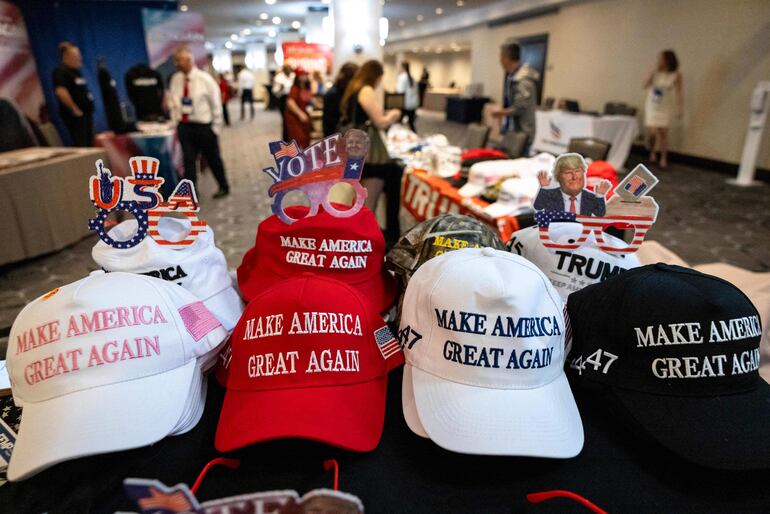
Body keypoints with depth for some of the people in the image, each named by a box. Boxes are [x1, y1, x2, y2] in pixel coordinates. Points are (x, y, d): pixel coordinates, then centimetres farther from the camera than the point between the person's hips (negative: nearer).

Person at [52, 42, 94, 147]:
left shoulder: (76, 71, 17)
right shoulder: (61, 71, -11)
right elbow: (61, 92, -22)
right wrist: (74, 109, -20)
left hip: (86, 113, 9)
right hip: (75, 114, -9)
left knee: (89, 144, 12)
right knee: (80, 145, -10)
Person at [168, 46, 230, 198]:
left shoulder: (205, 79, -11)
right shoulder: (175, 79, 2)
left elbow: (216, 104, -7)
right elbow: (173, 100, 12)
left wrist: (215, 127, -6)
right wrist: (175, 120, 5)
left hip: (204, 127, -3)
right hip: (184, 126, 4)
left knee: (213, 159, 10)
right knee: (188, 160, 5)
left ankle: (224, 187, 30)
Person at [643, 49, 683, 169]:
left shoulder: (676, 75, -9)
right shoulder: (655, 72, -4)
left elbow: (678, 93, -8)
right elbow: (645, 86, -12)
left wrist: (680, 108, -13)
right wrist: (653, 72, -18)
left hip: (665, 108, -1)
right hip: (652, 106, 1)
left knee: (663, 132, -1)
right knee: (652, 132, -6)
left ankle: (663, 158, 10)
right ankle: (652, 151, 23)